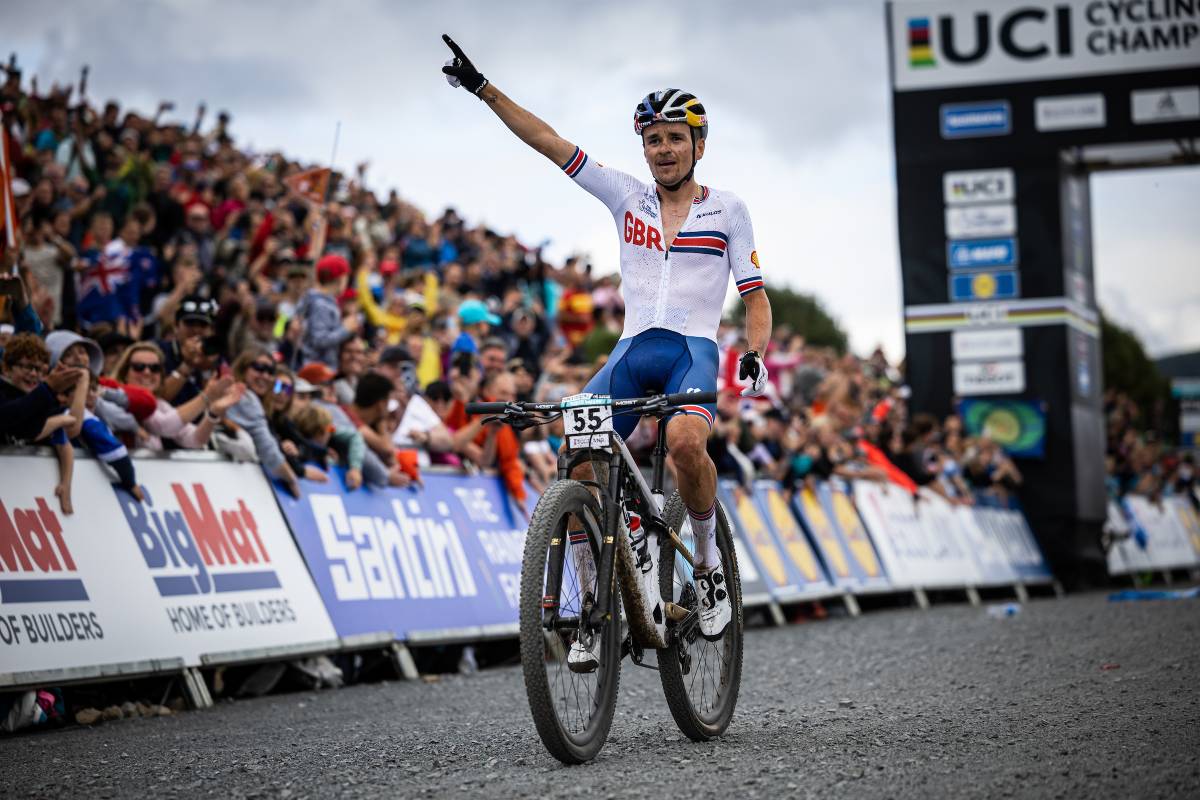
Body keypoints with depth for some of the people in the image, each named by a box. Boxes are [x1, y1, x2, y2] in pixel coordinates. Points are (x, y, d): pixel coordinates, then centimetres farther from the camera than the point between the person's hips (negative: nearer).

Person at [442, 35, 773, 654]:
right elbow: (546, 141, 9)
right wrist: (482, 88, 2)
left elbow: (755, 296, 6)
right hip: (632, 349, 3)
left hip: (693, 348, -3)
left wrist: (755, 353, -14)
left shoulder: (727, 210, 8)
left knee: (685, 441, -35)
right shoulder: (626, 196, 13)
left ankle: (709, 565, -10)